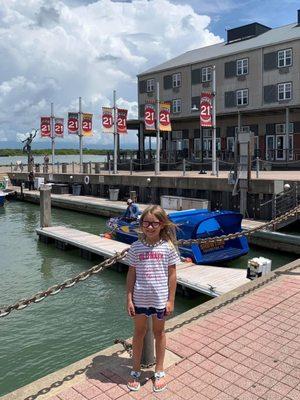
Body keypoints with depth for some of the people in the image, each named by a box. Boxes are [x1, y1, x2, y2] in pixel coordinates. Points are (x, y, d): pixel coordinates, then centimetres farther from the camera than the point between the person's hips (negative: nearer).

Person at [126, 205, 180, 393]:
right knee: (139, 332, 17)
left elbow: (172, 275, -5)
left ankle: (159, 371, 35)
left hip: (160, 298, -1)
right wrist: (129, 298, -4)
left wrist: (171, 300, -5)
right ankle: (136, 370, 35)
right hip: (140, 298, 1)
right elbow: (131, 273, -1)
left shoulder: (168, 247, -9)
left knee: (159, 332, 17)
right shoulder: (136, 247, -6)